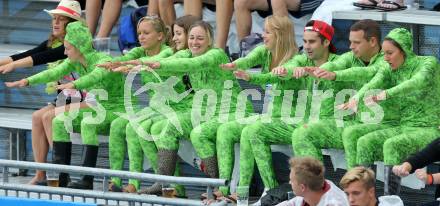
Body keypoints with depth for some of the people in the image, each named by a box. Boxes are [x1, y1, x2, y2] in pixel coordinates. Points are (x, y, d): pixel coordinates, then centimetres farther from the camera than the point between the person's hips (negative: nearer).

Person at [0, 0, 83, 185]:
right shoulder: (52, 43, 10)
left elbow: (45, 57, -26)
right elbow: (27, 55, 1)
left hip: (82, 99, -8)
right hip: (65, 98, 8)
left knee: (48, 117, -24)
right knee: (37, 117, -12)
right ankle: (40, 175, -12)